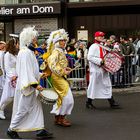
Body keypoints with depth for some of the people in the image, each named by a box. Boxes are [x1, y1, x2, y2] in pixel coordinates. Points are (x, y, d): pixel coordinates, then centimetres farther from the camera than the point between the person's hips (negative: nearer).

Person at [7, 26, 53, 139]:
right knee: (23, 109, 0)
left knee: (37, 107, 10)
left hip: (30, 86, 10)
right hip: (26, 86, -10)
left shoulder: (29, 51, 12)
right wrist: (35, 84, -24)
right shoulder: (25, 52, -19)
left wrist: (40, 75, 19)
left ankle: (40, 130, 15)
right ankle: (12, 129, 13)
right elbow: (26, 71, -24)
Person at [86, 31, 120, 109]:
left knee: (107, 86, 8)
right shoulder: (93, 47, -12)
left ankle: (112, 103, 12)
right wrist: (100, 61, -24)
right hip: (96, 70, -8)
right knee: (93, 86, 1)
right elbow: (90, 57, -22)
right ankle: (89, 103, 14)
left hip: (103, 70, 8)